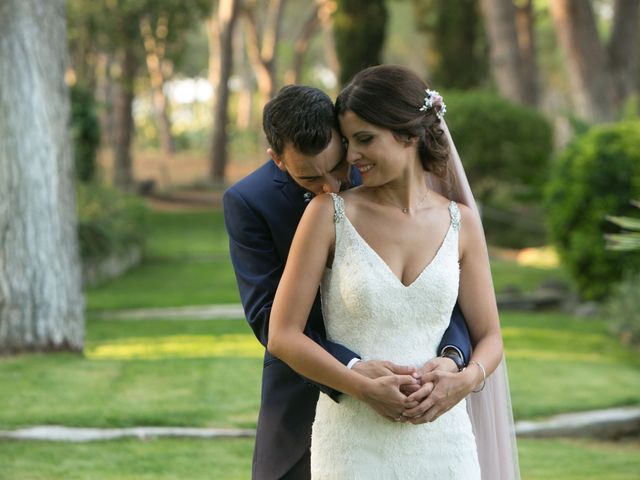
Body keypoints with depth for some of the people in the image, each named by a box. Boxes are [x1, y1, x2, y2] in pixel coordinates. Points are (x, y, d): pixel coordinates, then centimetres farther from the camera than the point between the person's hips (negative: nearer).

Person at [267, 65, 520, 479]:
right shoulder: (329, 213, -3)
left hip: (442, 439, 2)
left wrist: (465, 380, -12)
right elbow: (282, 336, -6)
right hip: (353, 441, -2)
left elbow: (489, 338, 10)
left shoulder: (461, 223, 4)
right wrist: (367, 388, -18)